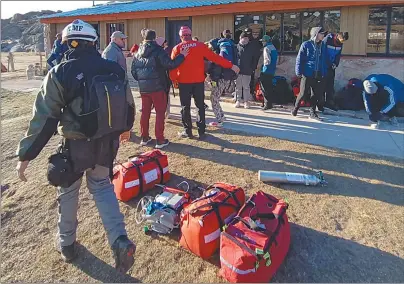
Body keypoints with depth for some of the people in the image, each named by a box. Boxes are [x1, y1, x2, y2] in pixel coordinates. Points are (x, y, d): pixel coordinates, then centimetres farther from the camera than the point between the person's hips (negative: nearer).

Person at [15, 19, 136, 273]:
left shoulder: (60, 74, -12)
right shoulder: (115, 69, -1)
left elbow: (44, 118, -12)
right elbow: (128, 106, 10)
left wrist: (25, 155, -4)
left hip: (76, 145, -3)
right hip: (107, 142, 4)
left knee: (68, 192, 19)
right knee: (102, 185, 22)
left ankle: (67, 244, 38)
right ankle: (120, 242, 8)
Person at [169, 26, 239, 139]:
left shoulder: (177, 48, -1)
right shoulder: (200, 45, 0)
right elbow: (215, 57, -3)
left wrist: (174, 80, 12)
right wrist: (231, 66, 0)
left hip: (184, 82, -1)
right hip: (199, 81, 1)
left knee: (185, 107, 9)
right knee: (200, 106, 11)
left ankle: (187, 131, 13)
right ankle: (201, 131, 12)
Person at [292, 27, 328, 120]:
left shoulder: (322, 45, 10)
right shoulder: (306, 45, -6)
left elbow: (324, 60, 14)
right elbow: (299, 59, -5)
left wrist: (324, 73, 9)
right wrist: (299, 72, -9)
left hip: (318, 75, 5)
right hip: (307, 74, -5)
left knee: (316, 94, 7)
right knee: (302, 93, 2)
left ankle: (312, 113, 16)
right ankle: (295, 108, 23)